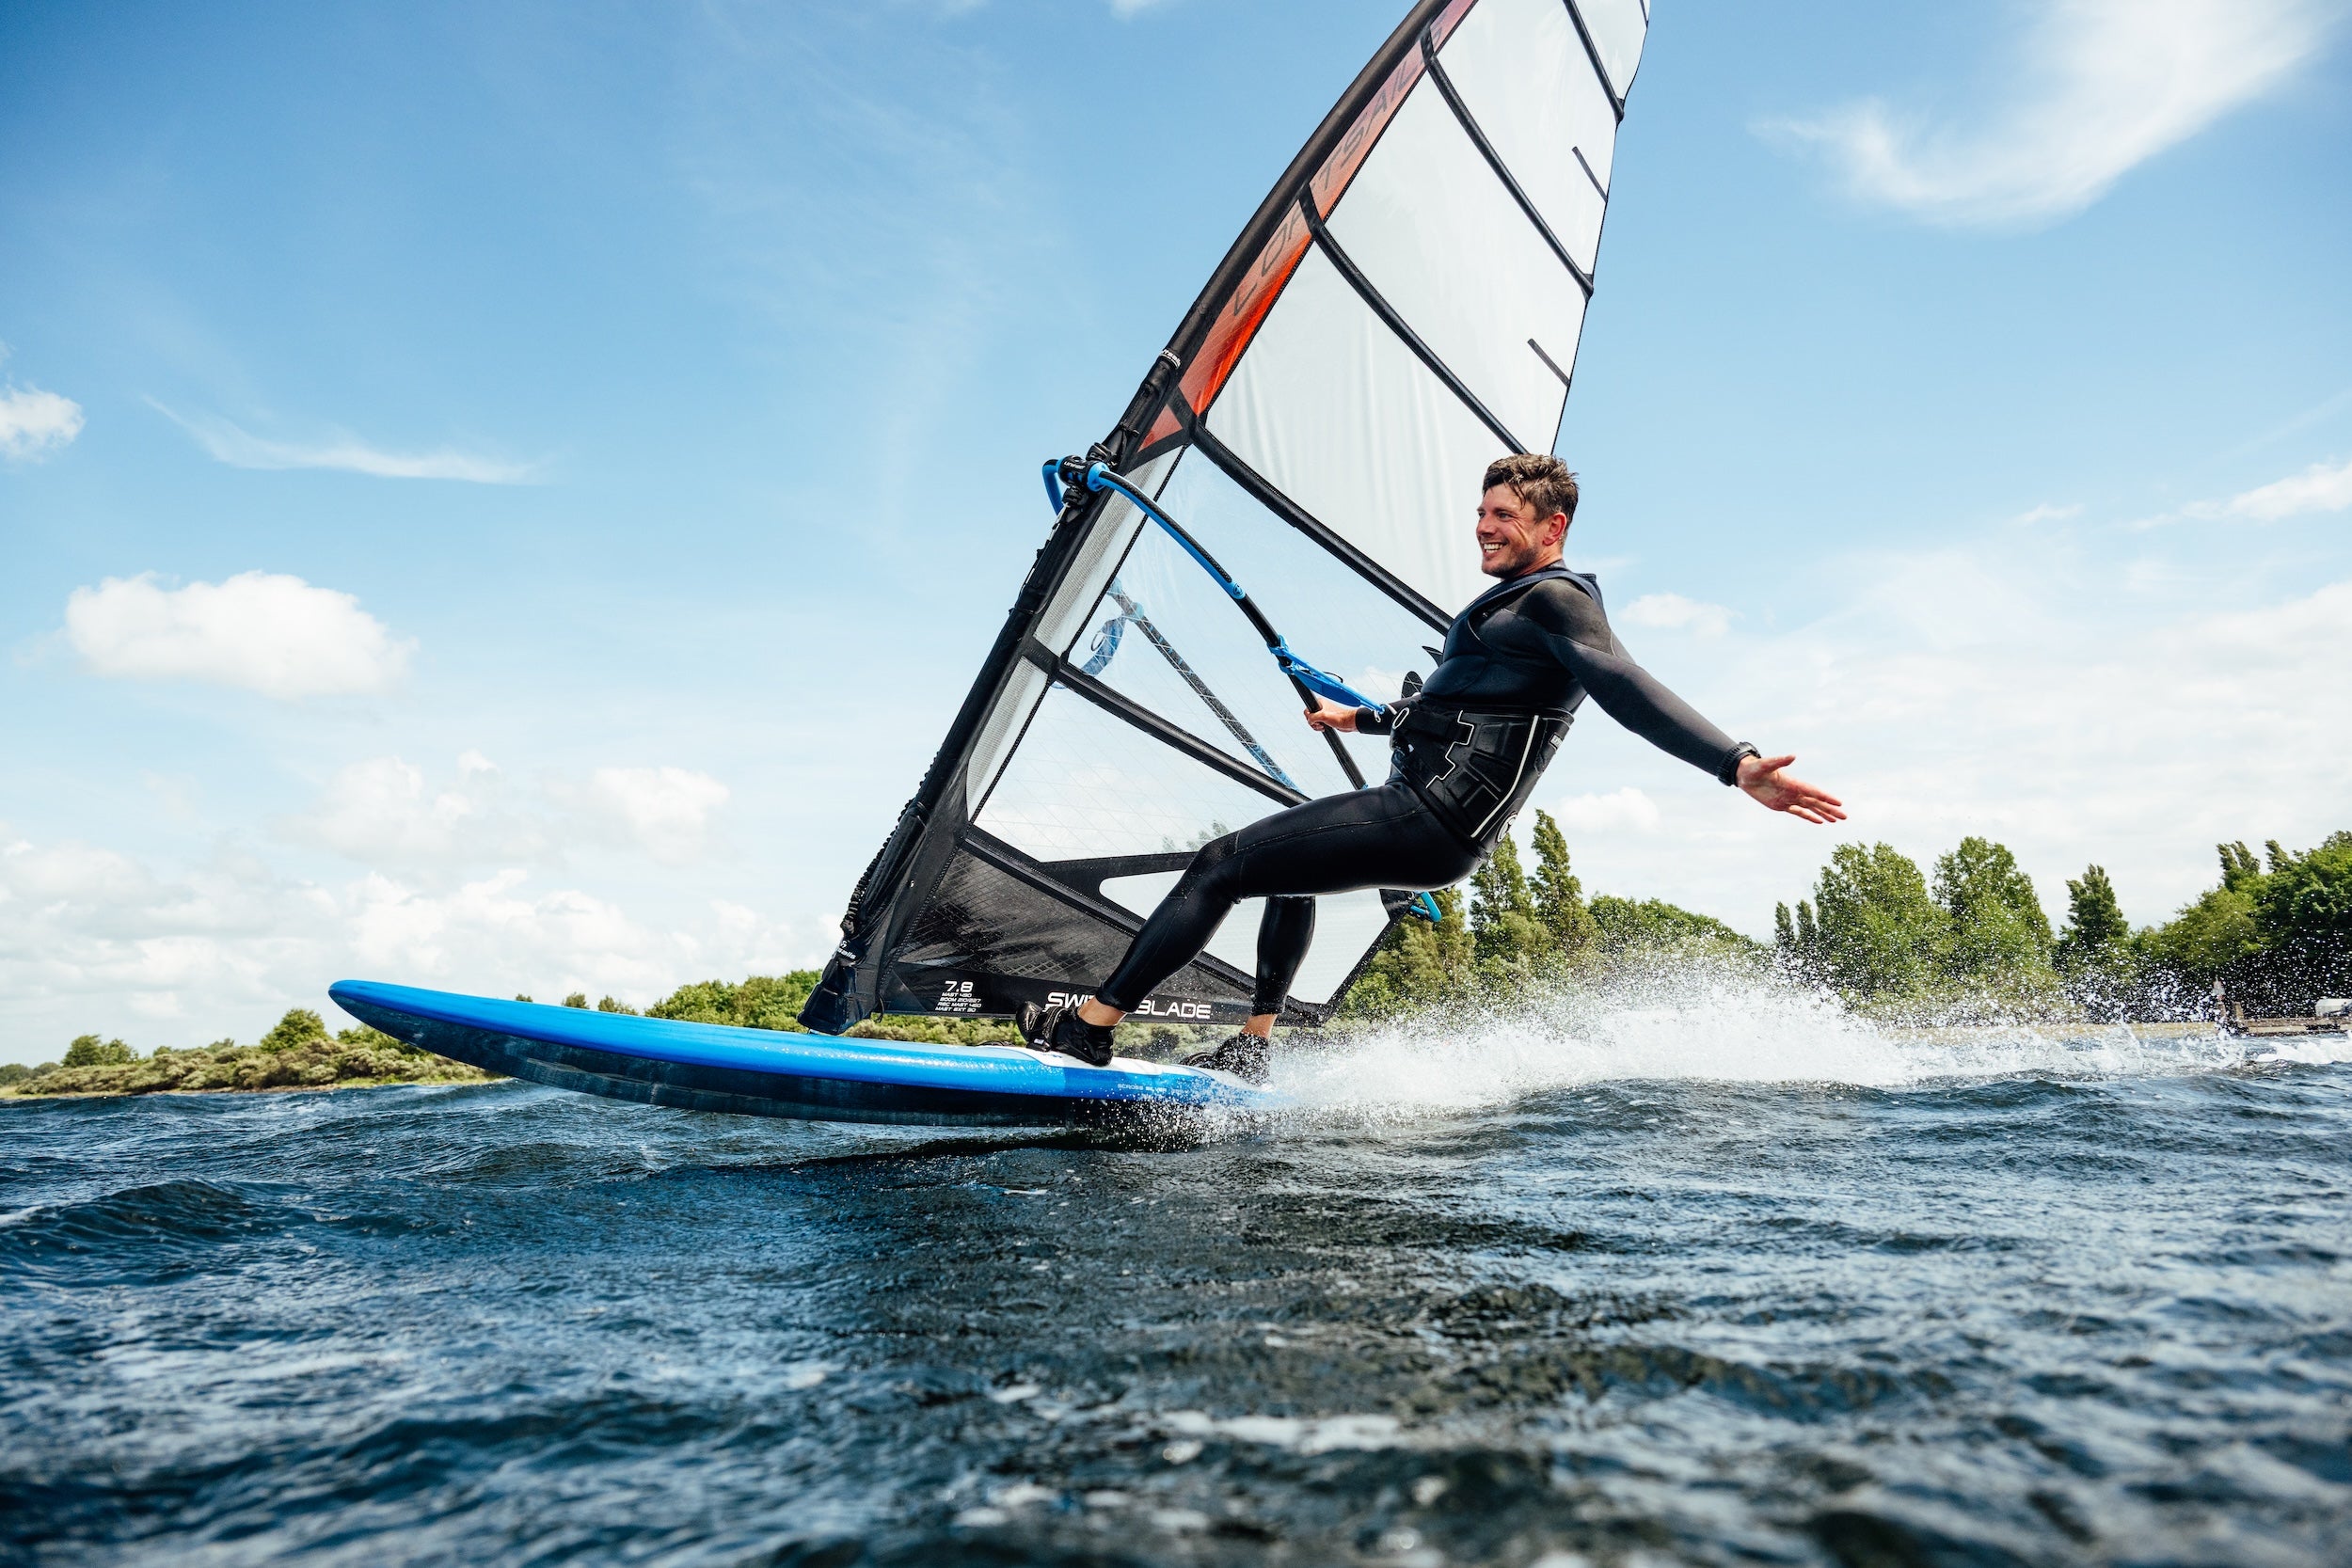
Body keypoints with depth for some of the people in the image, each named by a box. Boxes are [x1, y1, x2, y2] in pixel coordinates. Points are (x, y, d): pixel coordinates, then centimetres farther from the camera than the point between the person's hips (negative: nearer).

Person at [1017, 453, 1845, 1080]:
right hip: (1420, 802, 11)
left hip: (1429, 823, -11)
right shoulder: (1515, 604, 22)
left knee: (1220, 864, -9)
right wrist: (1360, 718, 48)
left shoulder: (1556, 600, -9)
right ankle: (1254, 1047, 29)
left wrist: (1738, 764, -41)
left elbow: (1631, 690, -25)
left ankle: (1090, 1024, -1)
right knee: (1290, 870, 32)